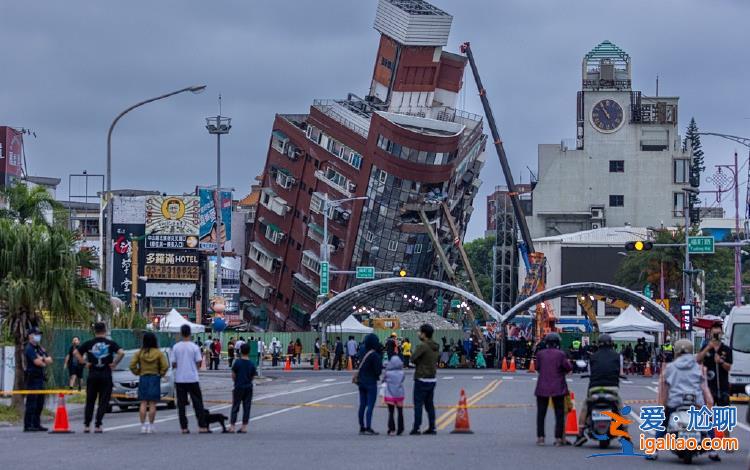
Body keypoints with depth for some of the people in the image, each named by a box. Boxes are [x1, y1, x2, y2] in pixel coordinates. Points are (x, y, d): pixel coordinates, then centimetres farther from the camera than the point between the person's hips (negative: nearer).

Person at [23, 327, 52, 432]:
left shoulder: (40, 348, 19)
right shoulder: (29, 349, -9)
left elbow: (50, 360, 10)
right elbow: (37, 362, -20)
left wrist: (43, 359, -10)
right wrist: (45, 363, 1)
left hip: (40, 378, 9)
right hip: (32, 379, -9)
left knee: (40, 403, 11)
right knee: (31, 403, -10)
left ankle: (36, 424, 17)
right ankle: (27, 426, -9)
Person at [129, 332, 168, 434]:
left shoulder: (139, 352, -2)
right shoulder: (158, 353, -5)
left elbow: (132, 365, -6)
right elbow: (165, 366, -9)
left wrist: (137, 373, 8)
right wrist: (161, 374, 6)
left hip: (143, 378, 1)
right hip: (155, 379, -1)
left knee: (143, 403, 6)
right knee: (152, 404, 3)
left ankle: (143, 425, 1)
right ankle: (150, 425, 2)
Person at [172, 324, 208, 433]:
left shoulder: (175, 347, -2)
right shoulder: (194, 347, -7)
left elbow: (173, 364, 0)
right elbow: (199, 363, -3)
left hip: (179, 379, 1)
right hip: (192, 378, -1)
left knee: (181, 404, 5)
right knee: (197, 402, 4)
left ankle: (184, 427, 2)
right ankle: (202, 426, 0)